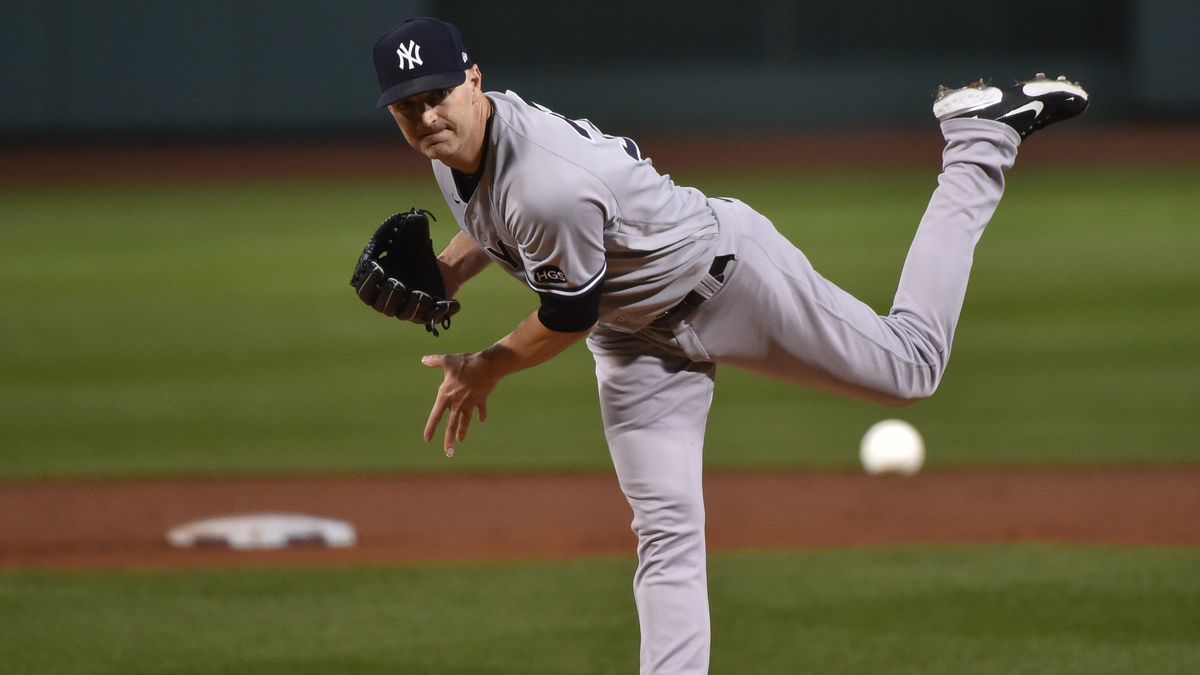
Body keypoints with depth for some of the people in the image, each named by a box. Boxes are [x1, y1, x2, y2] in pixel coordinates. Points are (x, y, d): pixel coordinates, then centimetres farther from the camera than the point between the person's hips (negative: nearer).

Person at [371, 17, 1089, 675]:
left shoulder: (552, 186, -39)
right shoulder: (455, 143, -11)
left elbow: (568, 320, -24)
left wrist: (485, 369, -8)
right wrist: (443, 274, -5)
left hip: (726, 276, -7)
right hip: (636, 335, 7)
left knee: (910, 367, 9)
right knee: (665, 525, -4)